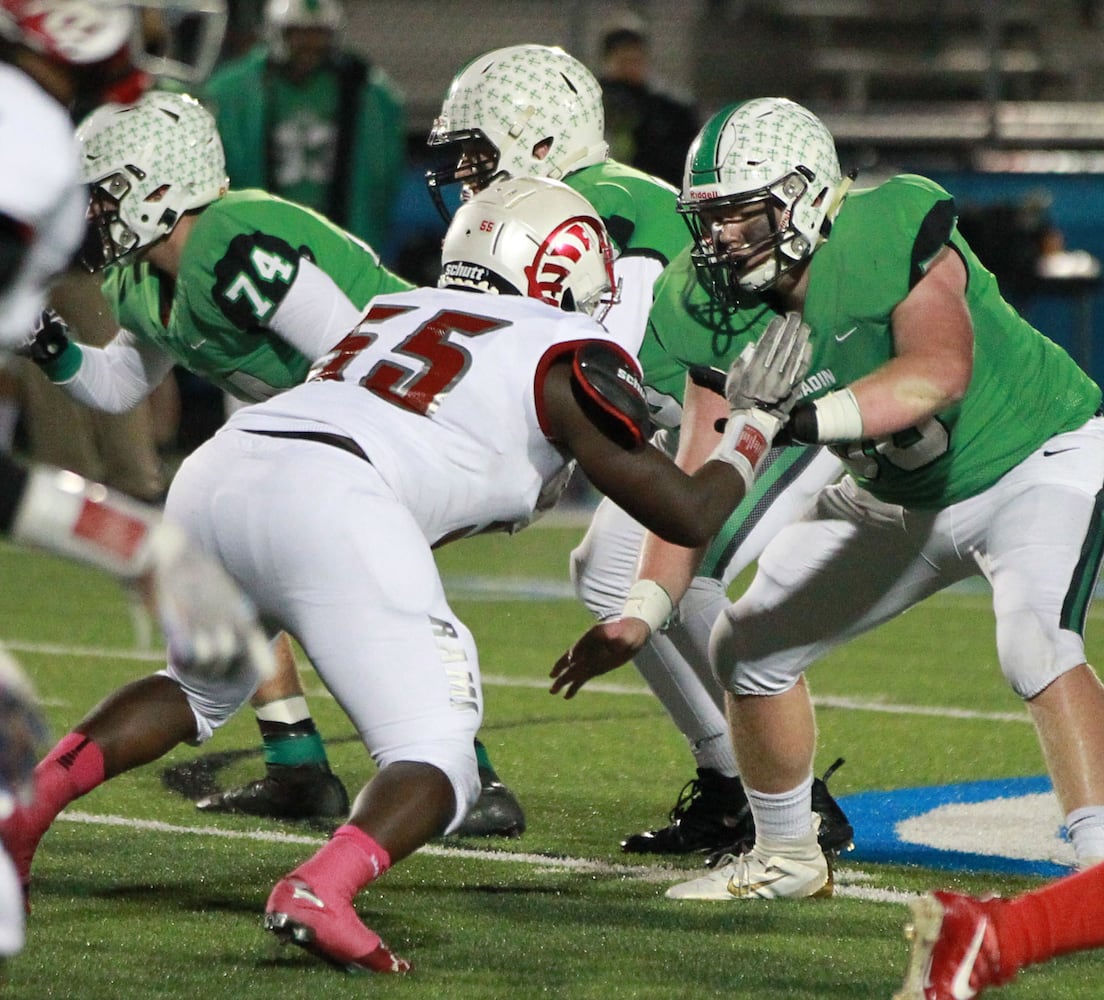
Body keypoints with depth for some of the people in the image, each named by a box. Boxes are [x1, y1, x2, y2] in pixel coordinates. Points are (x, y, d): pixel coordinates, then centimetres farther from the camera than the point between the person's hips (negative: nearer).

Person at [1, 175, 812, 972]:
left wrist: (514, 489, 46)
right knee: (435, 763, 1)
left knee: (204, 692, 33)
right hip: (325, 505, -7)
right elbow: (689, 516, 16)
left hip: (212, 477, 7)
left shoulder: (398, 312, 32)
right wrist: (755, 424, 31)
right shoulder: (569, 358, 14)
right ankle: (321, 892, -26)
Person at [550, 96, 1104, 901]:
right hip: (902, 495, 8)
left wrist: (801, 418, -58)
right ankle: (787, 857, 26)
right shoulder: (728, 308, -12)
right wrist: (639, 617, -19)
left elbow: (940, 373, -47)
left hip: (1038, 463, -7)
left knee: (1035, 645, -33)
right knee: (751, 647, 7)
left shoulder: (889, 235, -32)